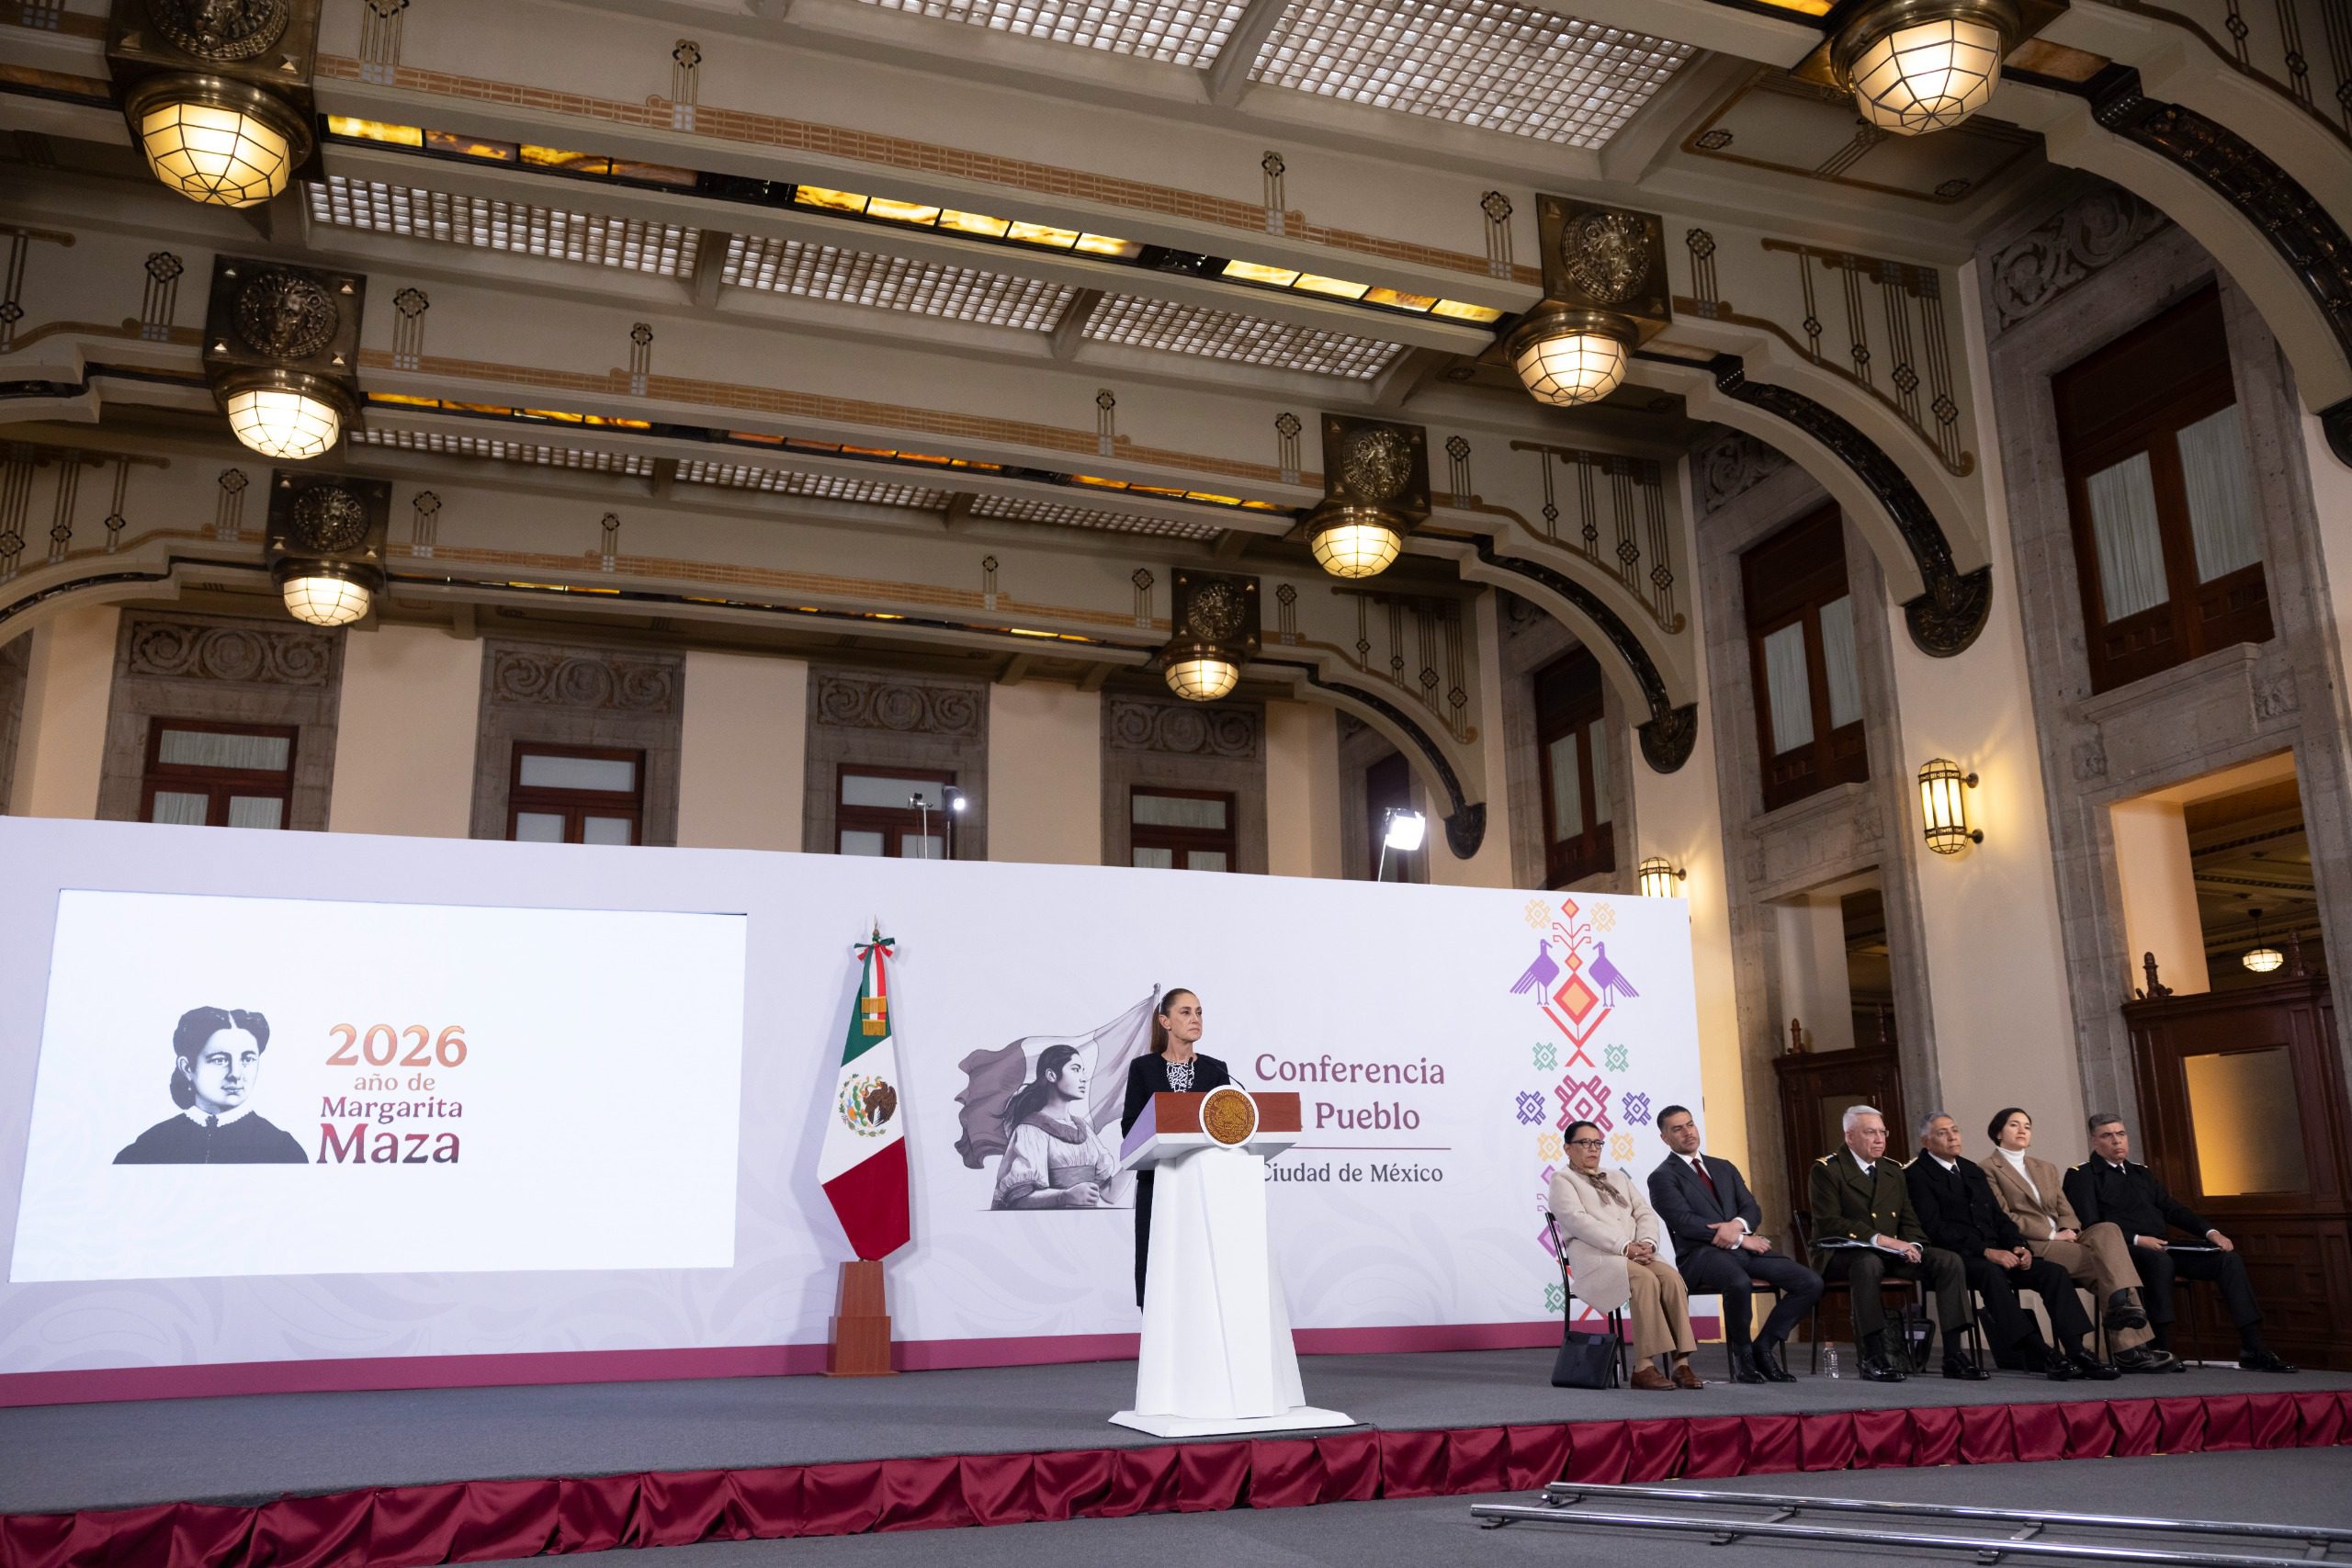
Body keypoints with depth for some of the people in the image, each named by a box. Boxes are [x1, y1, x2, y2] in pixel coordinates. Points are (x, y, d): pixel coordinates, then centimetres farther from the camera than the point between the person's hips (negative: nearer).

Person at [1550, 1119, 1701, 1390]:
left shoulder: (1619, 1178, 30)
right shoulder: (1562, 1180, 10)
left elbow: (1646, 1213, 17)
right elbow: (1577, 1220, -8)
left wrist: (1647, 1243, -7)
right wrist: (1624, 1246, -18)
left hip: (1637, 1254, 5)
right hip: (1595, 1258, -5)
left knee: (1672, 1277, -26)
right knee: (1646, 1280, -33)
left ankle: (1681, 1363, -28)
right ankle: (1644, 1367, -32)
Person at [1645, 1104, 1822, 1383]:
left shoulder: (1724, 1168, 23)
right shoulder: (1662, 1177, 2)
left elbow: (1752, 1209, 13)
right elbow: (1685, 1222, -11)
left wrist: (1737, 1225, -12)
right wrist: (1740, 1238, -13)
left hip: (1744, 1247, 6)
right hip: (1701, 1254, -6)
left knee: (1811, 1282, -12)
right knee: (1739, 1283, -39)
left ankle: (1764, 1347, 1)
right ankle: (1742, 1355, -12)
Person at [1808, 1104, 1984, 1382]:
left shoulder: (1894, 1171, 17)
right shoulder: (1827, 1169, -4)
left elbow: (1909, 1221, 15)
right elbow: (1828, 1222, -16)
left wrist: (1912, 1245, -9)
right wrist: (1879, 1239, -23)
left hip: (1891, 1253, 6)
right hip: (1843, 1253, -6)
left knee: (1949, 1261, -16)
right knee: (1869, 1263, -40)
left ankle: (1953, 1355, -17)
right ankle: (1873, 1357, -34)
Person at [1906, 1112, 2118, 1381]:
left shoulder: (1972, 1170, 22)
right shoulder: (1917, 1175, -2)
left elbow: (1998, 1216, 18)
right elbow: (1935, 1228, -13)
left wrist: (2018, 1246, -3)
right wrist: (1986, 1251, -20)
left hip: (1994, 1254, 7)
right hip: (1957, 1258, -7)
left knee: (2054, 1272, -14)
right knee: (1992, 1274, -37)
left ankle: (2076, 1352, -21)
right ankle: (2042, 1356, -38)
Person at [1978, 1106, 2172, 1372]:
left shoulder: (2047, 1169, 27)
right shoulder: (1987, 1169, 3)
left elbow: (2066, 1210, 19)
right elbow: (2003, 1218, -7)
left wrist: (2068, 1230, -5)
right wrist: (2053, 1235, -13)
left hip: (2061, 1240, 6)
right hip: (2030, 1248, -6)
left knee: (2107, 1229, -25)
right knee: (2104, 1263, -24)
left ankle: (2123, 1303, -37)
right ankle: (2129, 1346, -27)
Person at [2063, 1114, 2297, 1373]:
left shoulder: (2142, 1173, 25)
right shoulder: (2081, 1176, 2)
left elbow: (2172, 1208, 17)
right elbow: (2089, 1225, -10)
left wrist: (2210, 1232, 0)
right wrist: (2136, 1240, -20)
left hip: (2160, 1248, 7)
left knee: (2229, 1259, -11)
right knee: (2160, 1260, -38)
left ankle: (2253, 1349, -16)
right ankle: (2161, 1349, -36)